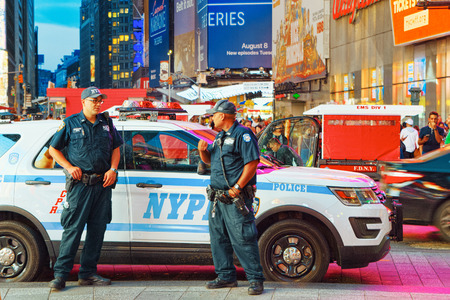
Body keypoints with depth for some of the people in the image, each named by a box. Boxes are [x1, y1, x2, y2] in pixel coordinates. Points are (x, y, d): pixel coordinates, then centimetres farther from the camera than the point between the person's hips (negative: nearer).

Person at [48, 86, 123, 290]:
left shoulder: (106, 123, 14)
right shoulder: (71, 123, 3)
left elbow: (116, 148, 20)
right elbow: (53, 149, 7)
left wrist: (112, 169, 3)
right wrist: (69, 167, -6)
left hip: (103, 183, 5)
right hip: (80, 184, -4)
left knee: (97, 229, 5)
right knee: (73, 229, -8)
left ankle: (88, 274, 13)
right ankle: (60, 274, -3)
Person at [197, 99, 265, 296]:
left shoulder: (243, 134, -10)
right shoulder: (220, 136, 20)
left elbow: (252, 162, -17)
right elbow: (209, 160, 27)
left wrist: (237, 187, -20)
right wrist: (203, 151, 4)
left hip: (236, 198, -9)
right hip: (218, 197, 9)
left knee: (243, 239, -10)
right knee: (218, 237, 11)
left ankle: (255, 279, -5)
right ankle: (226, 276, 21)